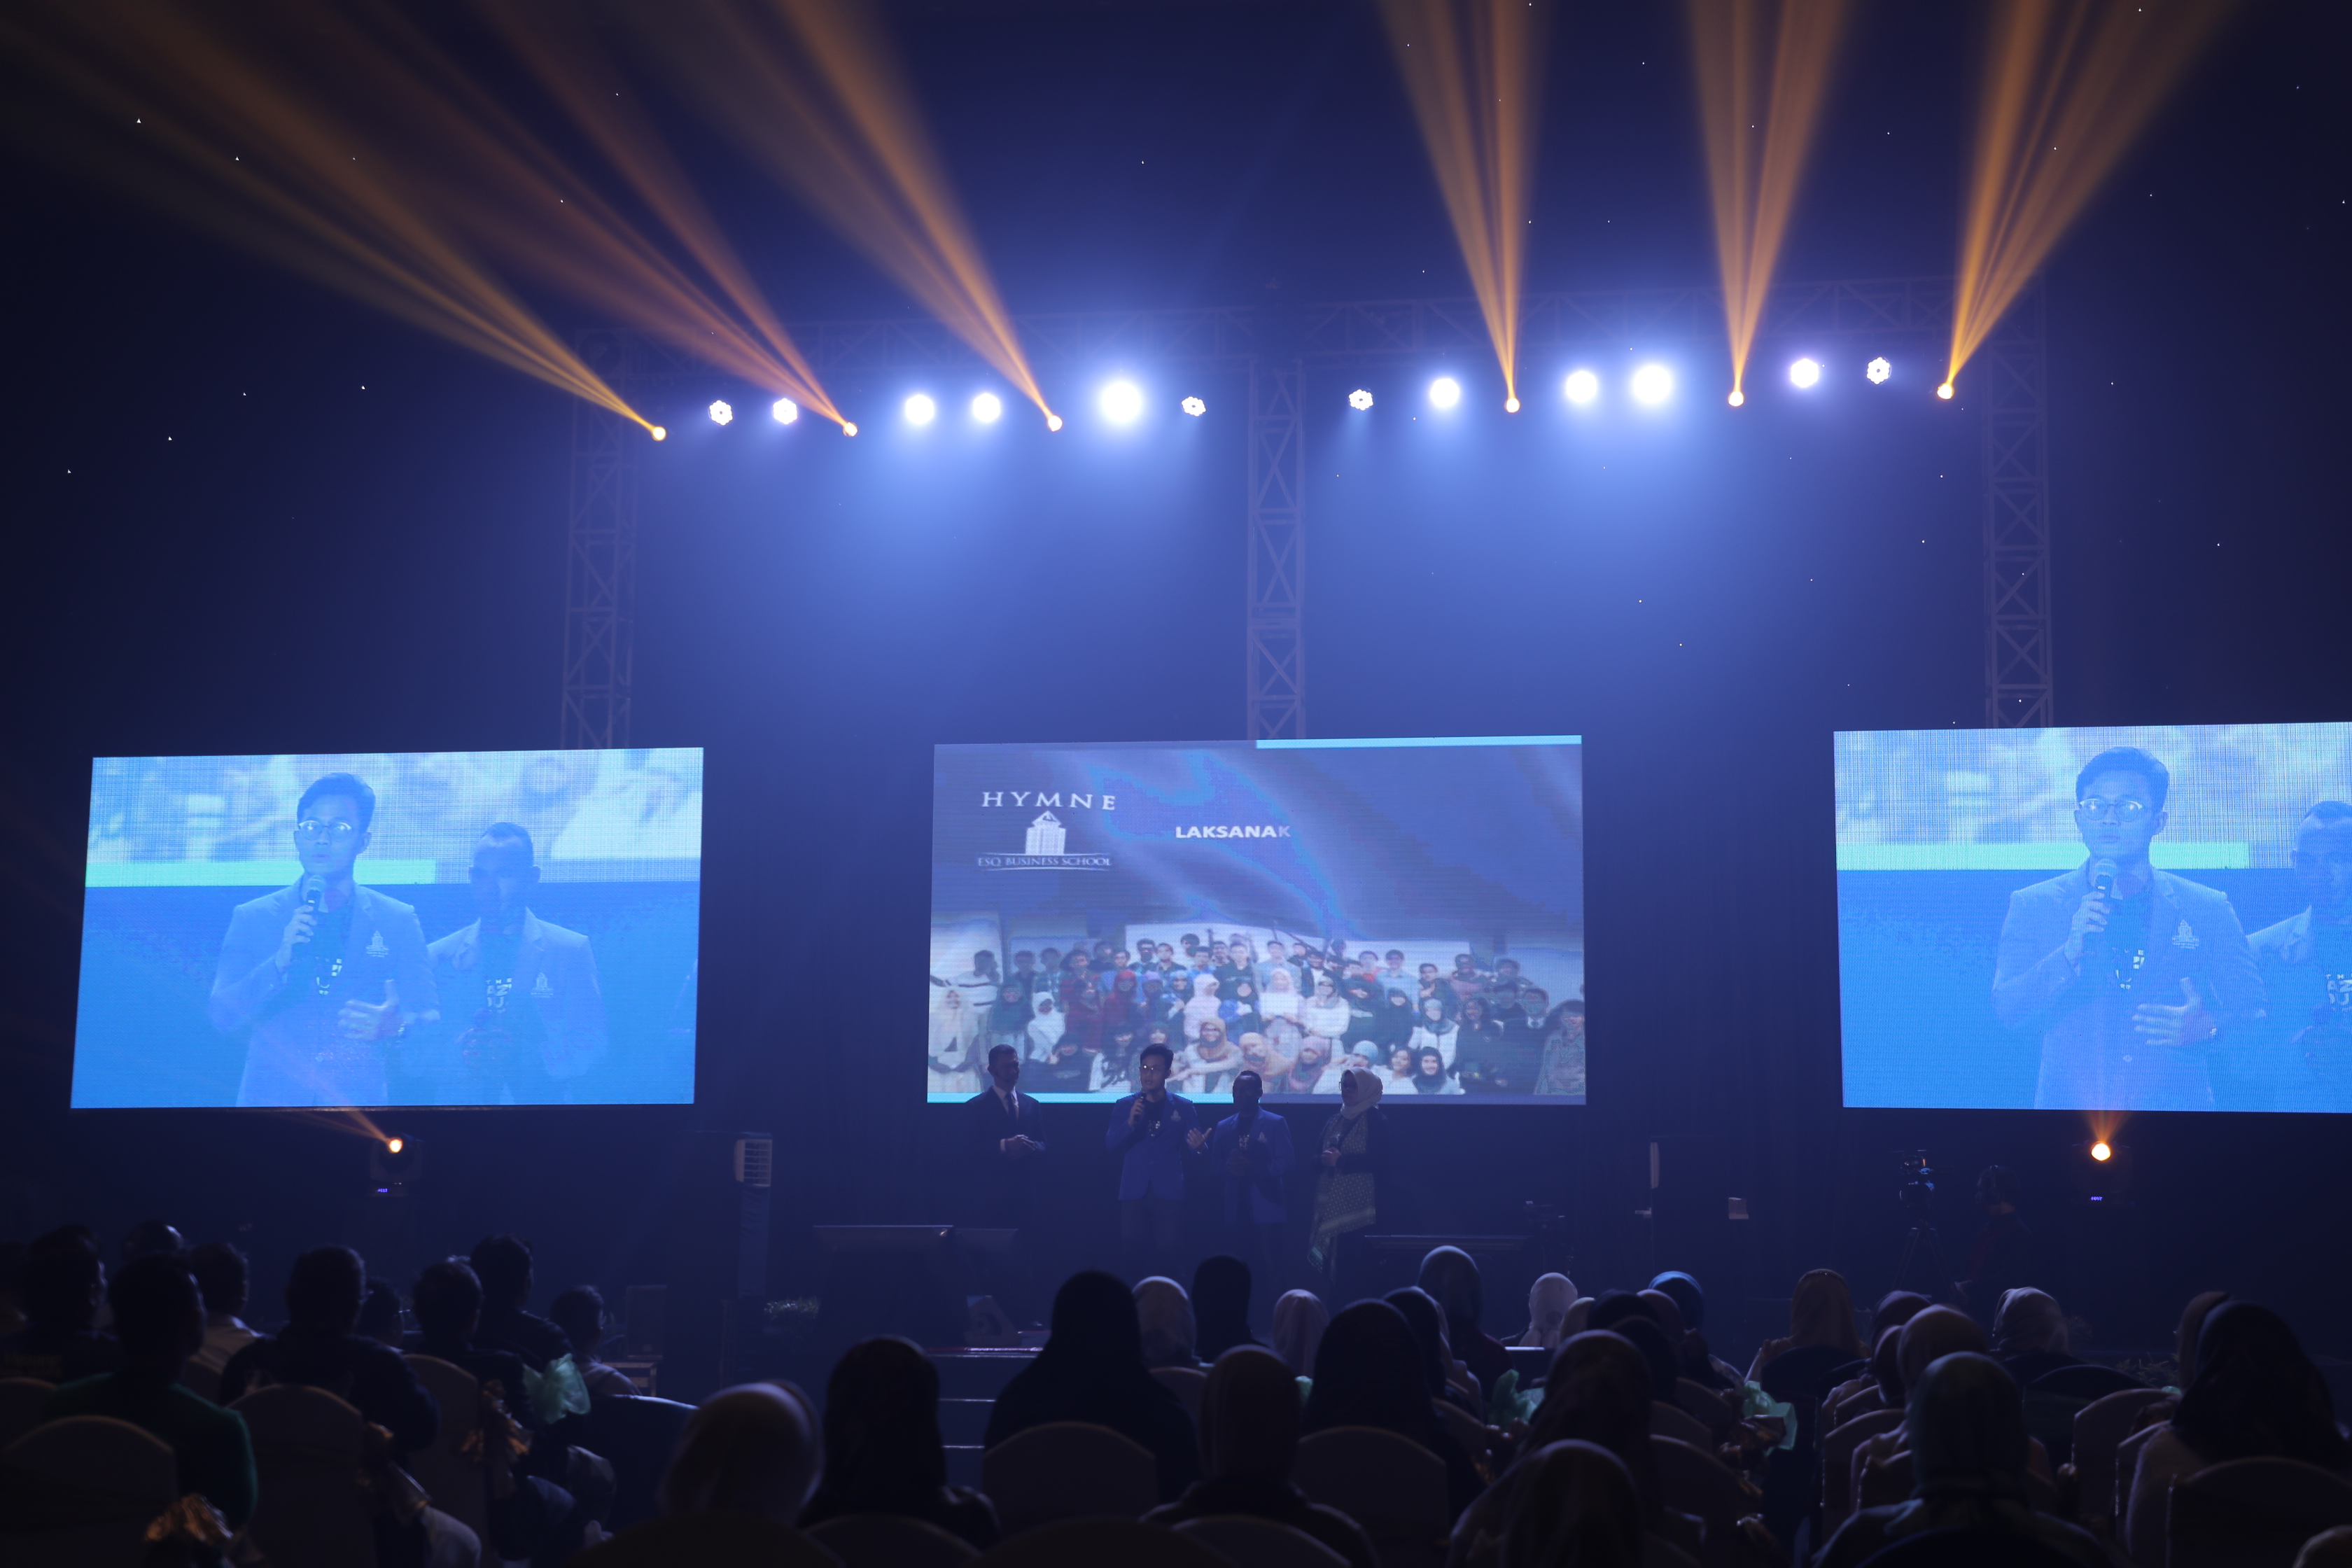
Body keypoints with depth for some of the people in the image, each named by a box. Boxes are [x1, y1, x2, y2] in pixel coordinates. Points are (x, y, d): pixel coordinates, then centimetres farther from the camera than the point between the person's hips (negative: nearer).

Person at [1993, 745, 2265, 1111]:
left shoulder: (2209, 910, 6)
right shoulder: (2032, 906, 4)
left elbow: (2249, 1005, 8)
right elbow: (2006, 1009, -4)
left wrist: (2208, 1026, -12)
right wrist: (2071, 953, -18)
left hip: (2175, 1103, 1)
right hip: (2070, 1104, -1)